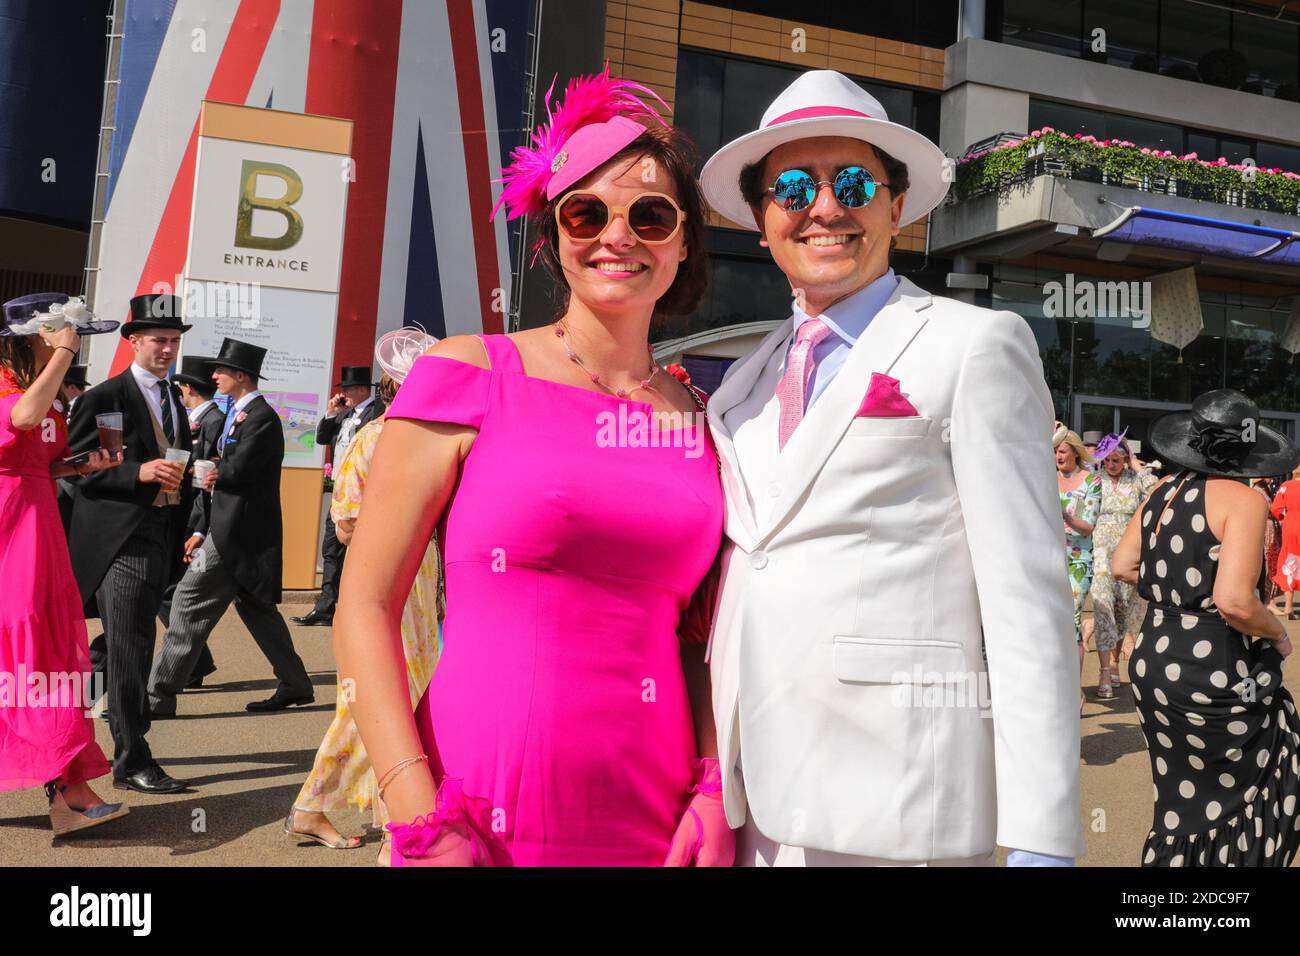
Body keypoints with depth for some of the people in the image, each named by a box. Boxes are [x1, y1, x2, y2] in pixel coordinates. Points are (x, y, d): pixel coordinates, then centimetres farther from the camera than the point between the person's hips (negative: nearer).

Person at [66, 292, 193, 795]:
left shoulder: (173, 398, 17)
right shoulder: (102, 398, -7)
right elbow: (78, 469, -12)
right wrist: (138, 472, -22)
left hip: (161, 539, 8)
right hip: (120, 541, -8)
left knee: (123, 646, 17)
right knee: (130, 650, -7)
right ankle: (131, 762, 0)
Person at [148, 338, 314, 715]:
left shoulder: (261, 417, -14)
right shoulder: (240, 414, 17)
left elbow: (237, 471, -24)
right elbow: (223, 476, 17)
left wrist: (212, 474, -3)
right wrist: (203, 530, 15)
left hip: (240, 532, -10)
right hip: (241, 530, 10)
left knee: (190, 604, -6)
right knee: (255, 606, 15)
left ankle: (159, 696, 0)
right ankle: (295, 685, 23)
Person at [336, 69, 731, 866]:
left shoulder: (700, 421, 6)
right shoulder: (470, 376, -4)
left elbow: (694, 637, 12)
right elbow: (365, 607, -5)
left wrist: (714, 790, -1)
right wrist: (423, 823, -12)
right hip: (481, 831, -3)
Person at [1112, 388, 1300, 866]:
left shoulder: (1163, 491, 5)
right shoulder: (1243, 499, -14)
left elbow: (1123, 567, 11)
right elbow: (1234, 601, -24)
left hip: (1152, 661, 7)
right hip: (1211, 672, -7)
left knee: (1182, 799, 18)